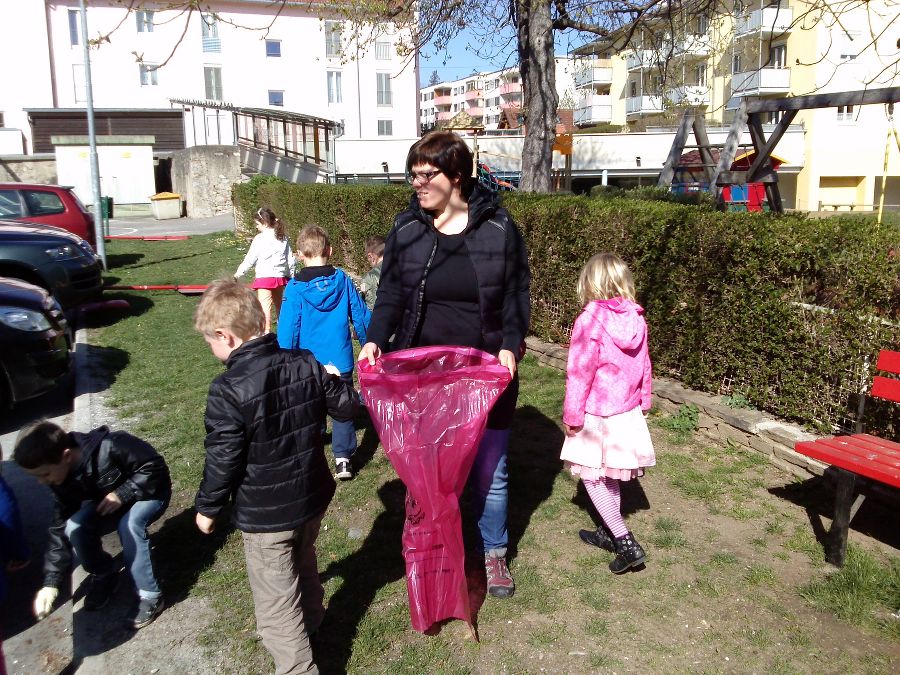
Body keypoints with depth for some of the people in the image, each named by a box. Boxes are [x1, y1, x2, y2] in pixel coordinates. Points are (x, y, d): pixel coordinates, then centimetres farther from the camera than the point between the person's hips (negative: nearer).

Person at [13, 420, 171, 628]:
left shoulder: (110, 447, -36)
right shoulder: (63, 479, -13)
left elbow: (155, 466, -28)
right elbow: (61, 526, -8)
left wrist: (122, 494, -32)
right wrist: (51, 582, -10)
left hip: (149, 491, -6)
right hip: (108, 502, 6)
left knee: (129, 524, -35)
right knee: (75, 528, -21)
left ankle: (151, 596, -22)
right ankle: (103, 575, 6)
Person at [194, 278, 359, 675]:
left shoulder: (229, 390, -25)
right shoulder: (306, 364, -8)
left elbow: (222, 461, -18)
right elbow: (346, 407, 3)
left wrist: (207, 508, -1)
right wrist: (332, 381, 24)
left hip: (265, 517, -7)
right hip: (313, 499, 7)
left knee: (276, 602, 10)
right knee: (304, 564, 32)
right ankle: (310, 620, 56)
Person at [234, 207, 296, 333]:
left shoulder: (259, 239, -8)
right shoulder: (283, 238, 7)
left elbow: (250, 259, -5)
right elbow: (291, 260, 11)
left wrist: (238, 274, 5)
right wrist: (291, 276, 23)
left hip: (264, 277, -6)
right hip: (280, 276, 6)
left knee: (265, 306, -10)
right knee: (279, 305, 21)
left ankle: (266, 331, -19)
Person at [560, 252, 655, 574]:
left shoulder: (589, 322, -20)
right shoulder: (636, 320, 0)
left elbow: (579, 374, -18)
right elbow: (643, 368, 10)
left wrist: (572, 416, -8)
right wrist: (642, 401, 24)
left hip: (597, 416, -7)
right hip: (627, 413, 7)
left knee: (592, 477, 6)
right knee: (609, 476, 20)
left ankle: (627, 544, 2)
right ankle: (609, 533, 34)